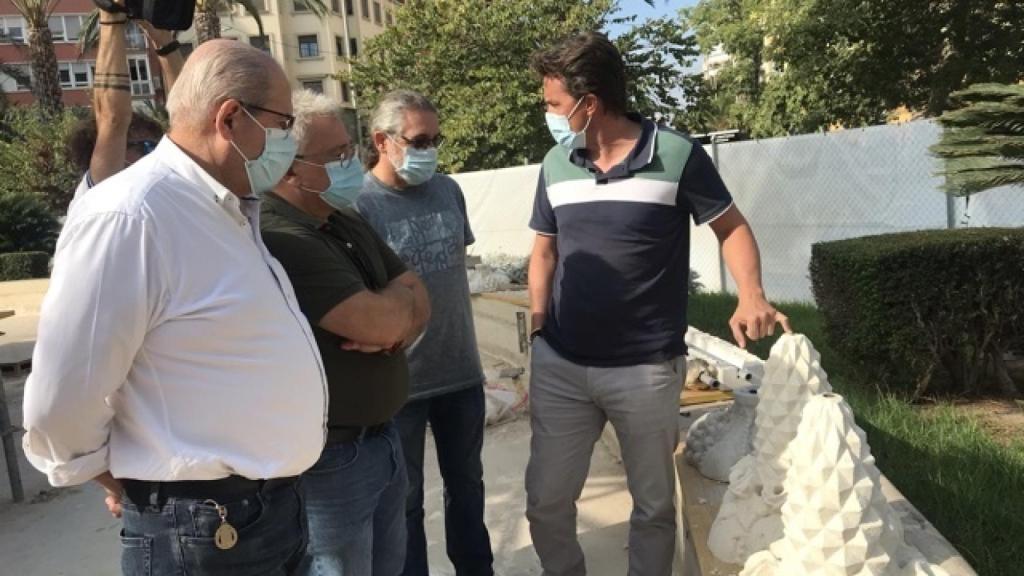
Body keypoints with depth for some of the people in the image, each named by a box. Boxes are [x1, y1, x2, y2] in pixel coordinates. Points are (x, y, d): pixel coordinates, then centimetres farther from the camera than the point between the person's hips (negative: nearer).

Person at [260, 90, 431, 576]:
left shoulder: (348, 222, 8)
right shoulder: (279, 240, -23)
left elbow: (418, 305, 9)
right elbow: (379, 320, -27)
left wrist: (395, 325, -14)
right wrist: (399, 293, -4)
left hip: (382, 439, 9)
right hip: (329, 457, -8)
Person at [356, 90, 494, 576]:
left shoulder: (449, 190, 3)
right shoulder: (359, 205, -16)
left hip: (462, 370, 6)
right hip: (399, 379, -5)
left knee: (467, 483, 23)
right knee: (405, 498, 14)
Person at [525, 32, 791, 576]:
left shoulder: (677, 155, -9)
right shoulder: (555, 164, 4)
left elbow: (732, 227, 1)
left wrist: (751, 296, -16)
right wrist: (537, 333, 5)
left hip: (646, 370, -3)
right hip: (559, 366, 4)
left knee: (653, 505, 14)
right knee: (545, 500, 11)